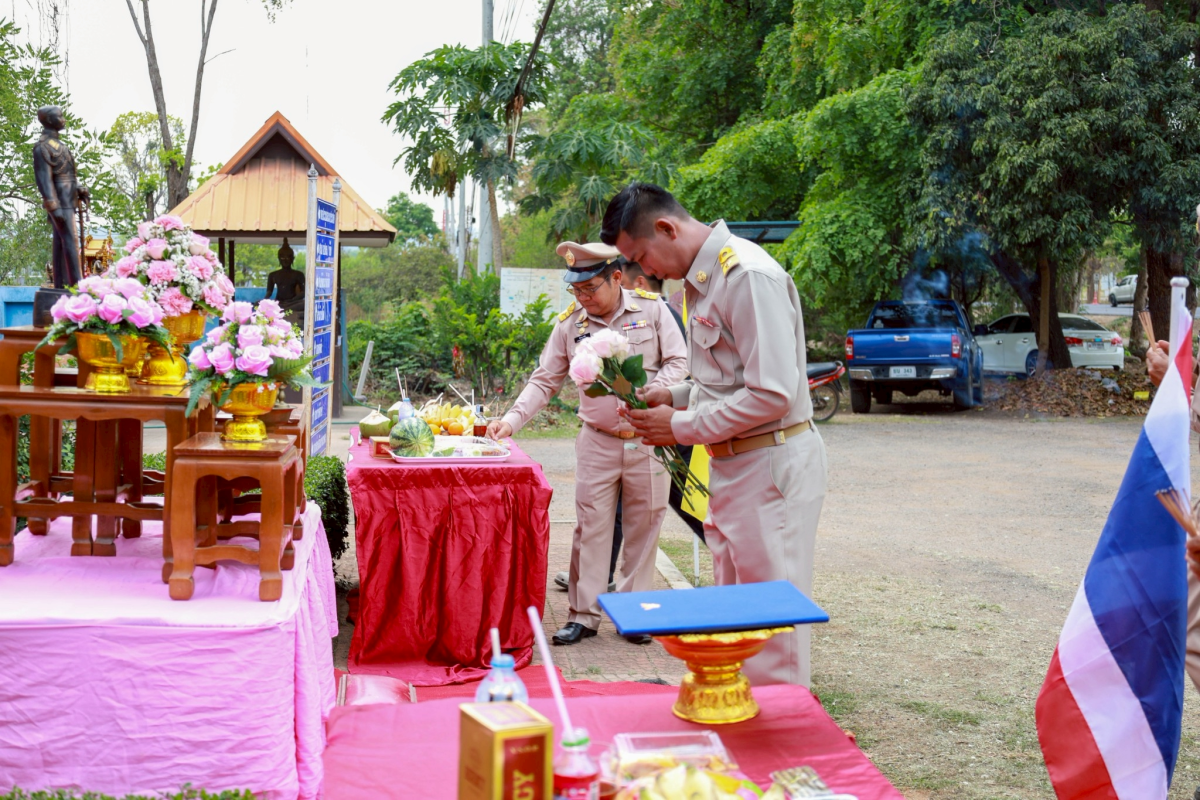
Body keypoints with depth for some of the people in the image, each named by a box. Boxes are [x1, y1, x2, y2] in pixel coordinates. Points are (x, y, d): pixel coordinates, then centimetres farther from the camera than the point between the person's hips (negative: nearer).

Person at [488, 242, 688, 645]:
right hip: (597, 442, 1)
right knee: (590, 526, 1)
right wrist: (512, 419, -9)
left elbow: (678, 361, -1)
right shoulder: (569, 323, 2)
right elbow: (544, 380, 5)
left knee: (644, 524, 7)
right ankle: (584, 614, 10)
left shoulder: (651, 310, -3)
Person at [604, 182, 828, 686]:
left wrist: (681, 427, -16)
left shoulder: (749, 276, -19)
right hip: (733, 466, 10)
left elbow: (772, 394, -24)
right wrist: (674, 397, 6)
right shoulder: (701, 280, 12)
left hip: (771, 464, -10)